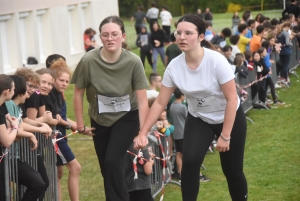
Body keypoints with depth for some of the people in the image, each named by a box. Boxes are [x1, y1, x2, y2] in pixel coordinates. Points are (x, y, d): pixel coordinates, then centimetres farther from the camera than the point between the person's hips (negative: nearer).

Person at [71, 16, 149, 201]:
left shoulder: (133, 62, -25)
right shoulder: (89, 61, -23)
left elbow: (142, 100, -17)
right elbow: (78, 93, -7)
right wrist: (80, 125, -1)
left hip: (126, 117, -2)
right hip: (99, 120, 2)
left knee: (113, 162, -20)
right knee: (107, 169, 10)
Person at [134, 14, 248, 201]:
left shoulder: (216, 60, -29)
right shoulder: (174, 66, -17)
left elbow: (232, 99, -23)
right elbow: (160, 102, -8)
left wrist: (225, 136, -21)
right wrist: (143, 133, -11)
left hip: (230, 118, -3)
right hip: (198, 119, 3)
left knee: (232, 170, 4)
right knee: (190, 161, -18)